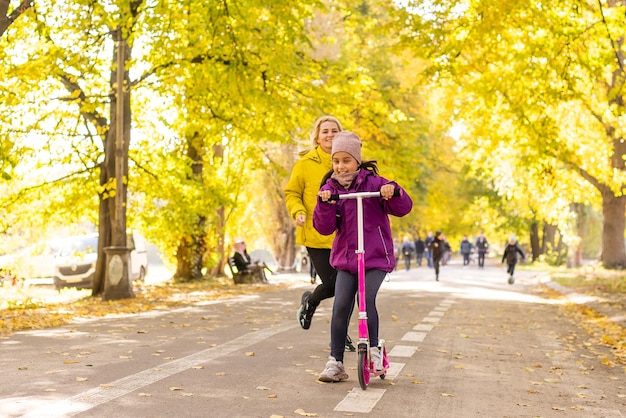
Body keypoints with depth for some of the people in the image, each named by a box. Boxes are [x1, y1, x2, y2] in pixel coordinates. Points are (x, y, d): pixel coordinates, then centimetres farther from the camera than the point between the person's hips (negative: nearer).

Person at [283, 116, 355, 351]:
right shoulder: (305, 163, -1)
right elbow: (291, 193, 5)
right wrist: (298, 212, -13)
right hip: (316, 235, -3)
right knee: (332, 284, -7)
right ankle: (310, 301, 30)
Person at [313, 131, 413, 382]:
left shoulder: (373, 182, -2)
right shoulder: (330, 188, 6)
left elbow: (403, 209, -7)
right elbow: (324, 228, -2)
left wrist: (393, 192, -27)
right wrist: (325, 204, -20)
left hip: (376, 258, -2)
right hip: (345, 258, 3)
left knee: (367, 299, -20)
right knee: (340, 306, -10)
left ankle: (373, 349, 1)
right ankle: (335, 362, -1)